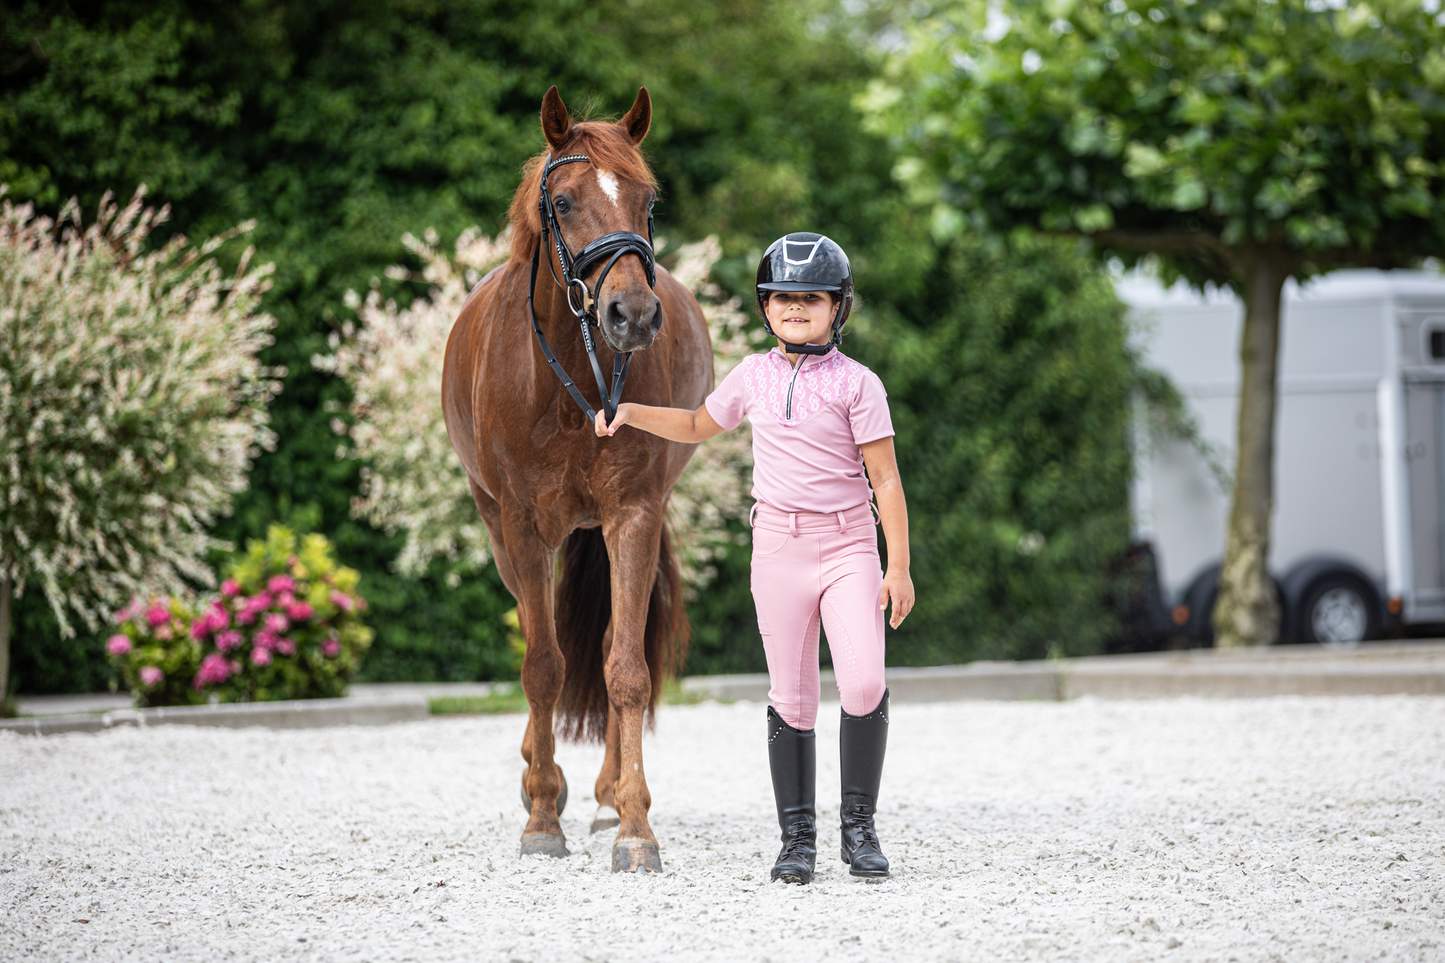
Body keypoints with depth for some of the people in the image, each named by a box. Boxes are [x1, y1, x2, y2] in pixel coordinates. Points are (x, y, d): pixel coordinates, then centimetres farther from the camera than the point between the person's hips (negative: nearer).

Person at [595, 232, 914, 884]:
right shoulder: (754, 376, 8)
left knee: (863, 682, -17)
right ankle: (797, 837, 11)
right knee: (791, 698, 4)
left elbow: (885, 478, -6)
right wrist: (631, 413, 11)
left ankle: (858, 827, -2)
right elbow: (699, 426, 25)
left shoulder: (856, 384, -4)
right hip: (778, 548, 3)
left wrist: (899, 566, -11)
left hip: (849, 544, -3)